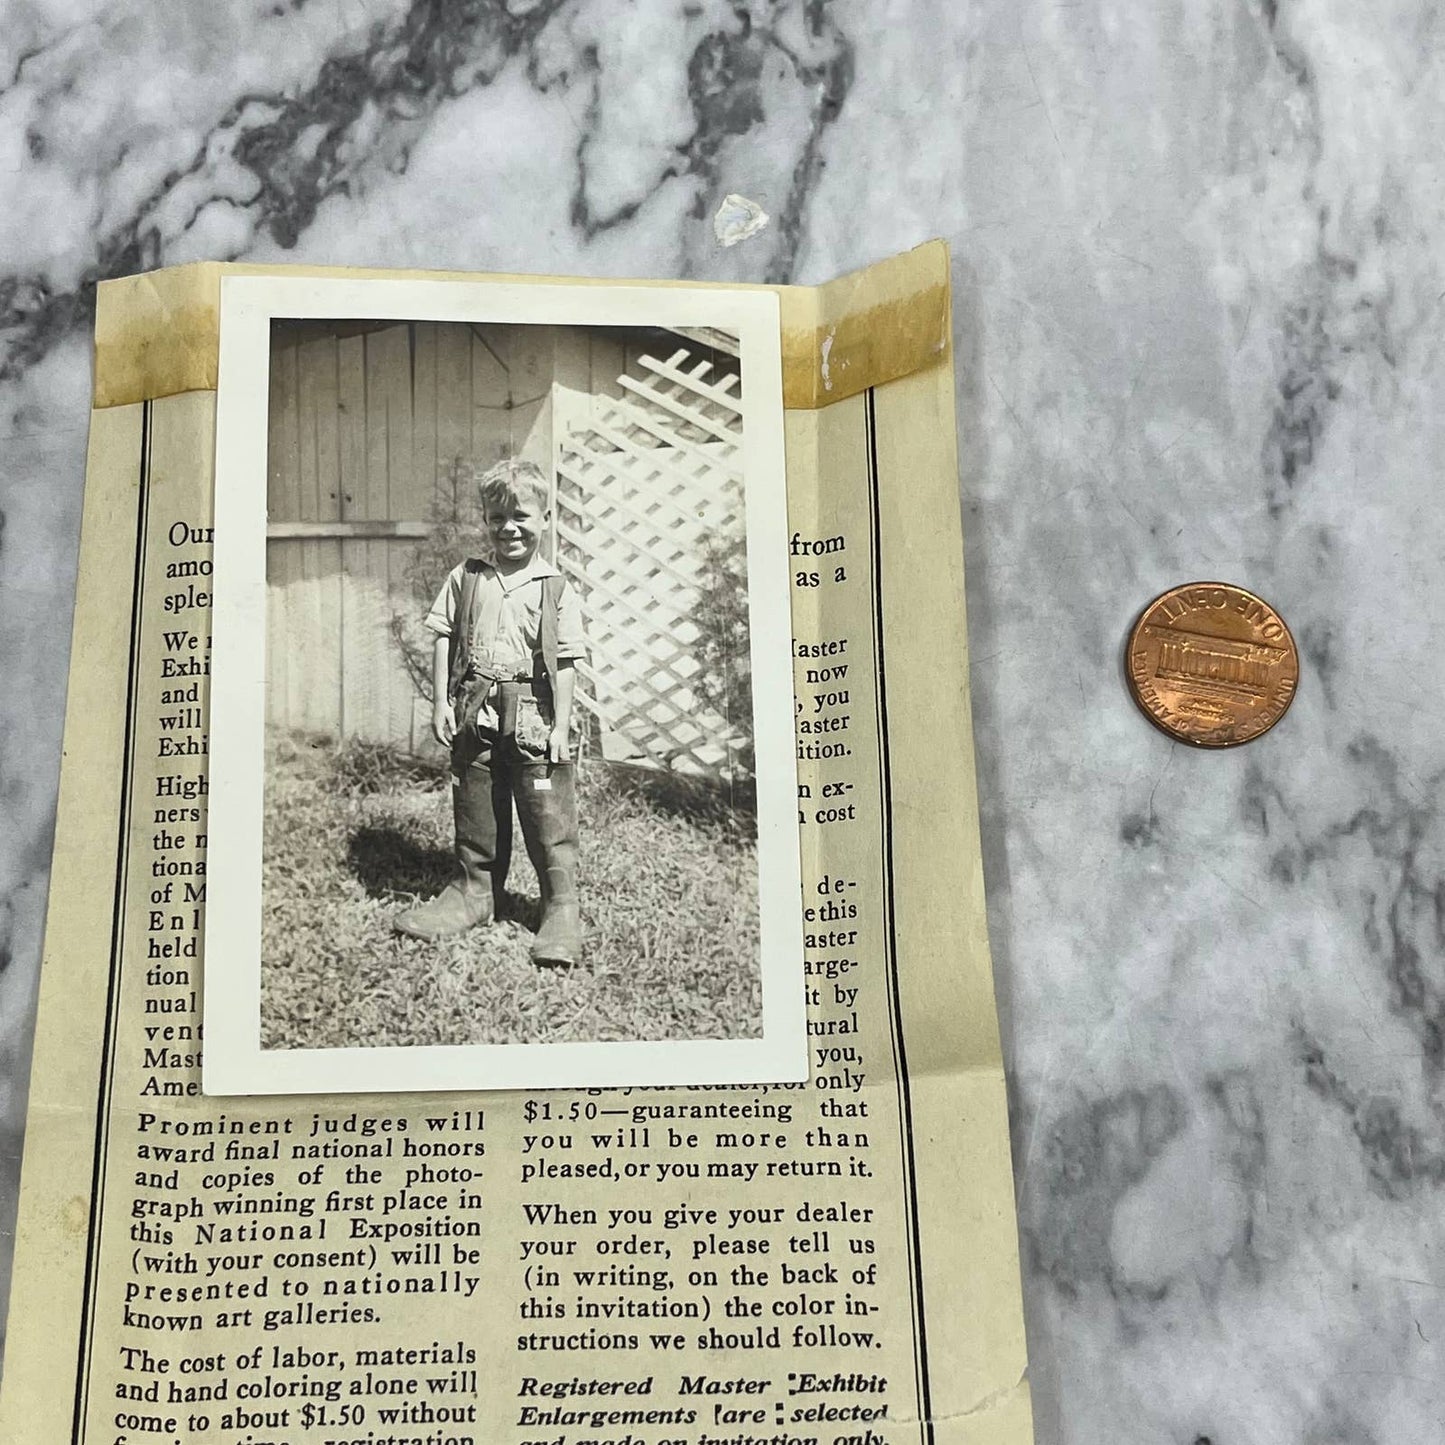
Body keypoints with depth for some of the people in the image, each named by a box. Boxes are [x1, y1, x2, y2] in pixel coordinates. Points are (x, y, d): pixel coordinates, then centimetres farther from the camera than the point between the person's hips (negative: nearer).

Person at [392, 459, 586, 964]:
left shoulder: (556, 590, 0)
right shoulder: (464, 579, 7)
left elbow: (565, 662, -2)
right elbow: (443, 640, 9)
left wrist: (561, 725, -7)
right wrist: (440, 702, 2)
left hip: (533, 718, -3)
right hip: (474, 716, 3)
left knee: (548, 817, -2)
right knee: (474, 811, 14)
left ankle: (561, 909, 7)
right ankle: (473, 892, 29)